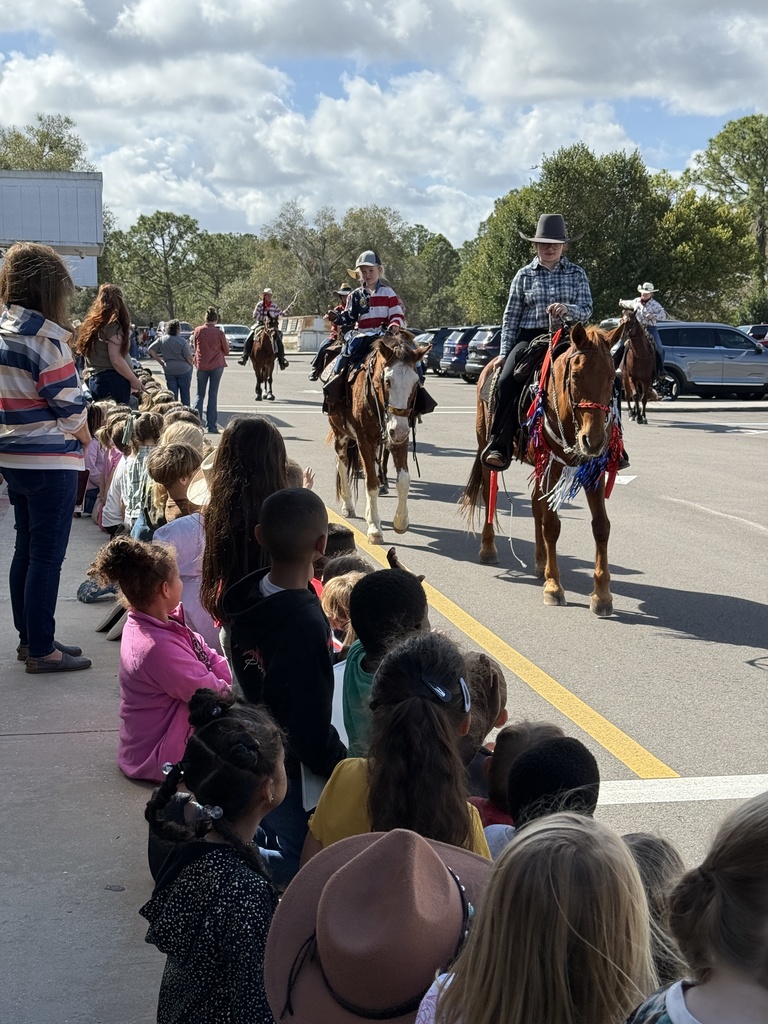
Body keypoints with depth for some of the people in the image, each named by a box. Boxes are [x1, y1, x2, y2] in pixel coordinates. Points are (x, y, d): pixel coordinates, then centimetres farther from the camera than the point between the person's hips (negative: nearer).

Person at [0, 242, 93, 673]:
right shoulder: (45, 338, -17)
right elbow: (70, 407, -16)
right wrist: (86, 441, 3)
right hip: (51, 462, -8)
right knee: (47, 556, 0)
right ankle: (41, 649, 6)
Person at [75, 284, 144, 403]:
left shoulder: (91, 323, 14)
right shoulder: (112, 325, -10)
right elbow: (116, 360, -16)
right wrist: (134, 380, -7)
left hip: (92, 380, 8)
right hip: (112, 380, -8)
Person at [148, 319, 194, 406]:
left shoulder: (162, 340, -2)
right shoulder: (182, 341, -15)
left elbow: (151, 350, 1)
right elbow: (189, 358, -14)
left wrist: (160, 361, 6)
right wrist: (191, 364, 8)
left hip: (169, 371, 3)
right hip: (184, 370, -3)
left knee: (172, 396, 8)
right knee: (185, 395, 8)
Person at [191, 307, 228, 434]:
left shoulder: (197, 331, -3)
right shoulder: (219, 333, -7)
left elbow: (195, 347, 10)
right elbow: (226, 351, 2)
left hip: (201, 365, 1)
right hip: (217, 365, -1)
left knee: (200, 395, 12)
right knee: (213, 395, 3)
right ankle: (211, 426, 1)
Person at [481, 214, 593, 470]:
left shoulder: (576, 274, 11)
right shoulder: (524, 275, 10)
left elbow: (587, 310, 4)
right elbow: (511, 317, 10)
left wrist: (567, 309, -19)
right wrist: (505, 353, 2)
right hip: (529, 336, -1)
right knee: (507, 382, -27)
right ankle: (499, 446, -28)